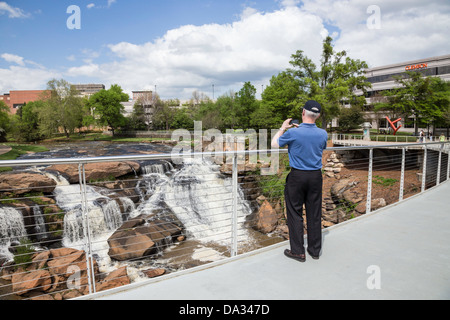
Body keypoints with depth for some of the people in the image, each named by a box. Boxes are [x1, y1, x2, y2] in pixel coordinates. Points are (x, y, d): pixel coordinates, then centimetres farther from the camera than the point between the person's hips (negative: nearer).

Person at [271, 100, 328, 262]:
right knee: (314, 214, 13)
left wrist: (282, 128, 13)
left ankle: (298, 251, 15)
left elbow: (274, 144, -2)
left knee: (295, 213, 7)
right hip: (316, 176, 4)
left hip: (297, 176, -4)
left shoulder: (293, 133, -17)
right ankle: (315, 250, 26)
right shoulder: (323, 134, -3)